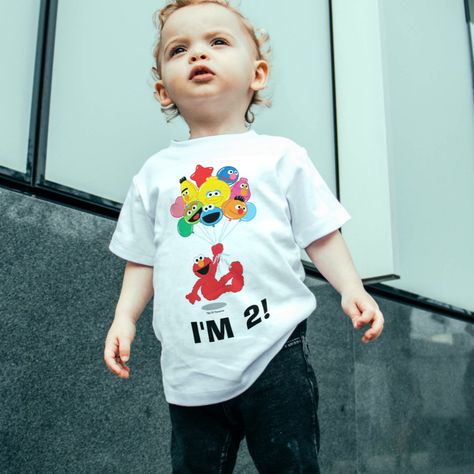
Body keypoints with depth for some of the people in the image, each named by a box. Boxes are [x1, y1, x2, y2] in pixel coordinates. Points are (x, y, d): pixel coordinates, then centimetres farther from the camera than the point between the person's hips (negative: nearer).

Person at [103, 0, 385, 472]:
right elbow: (143, 259, 14)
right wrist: (124, 316, 2)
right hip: (191, 369, 3)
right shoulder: (155, 173, 9)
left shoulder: (280, 156, 3)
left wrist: (351, 289, -9)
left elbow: (320, 234, 4)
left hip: (275, 357, -2)